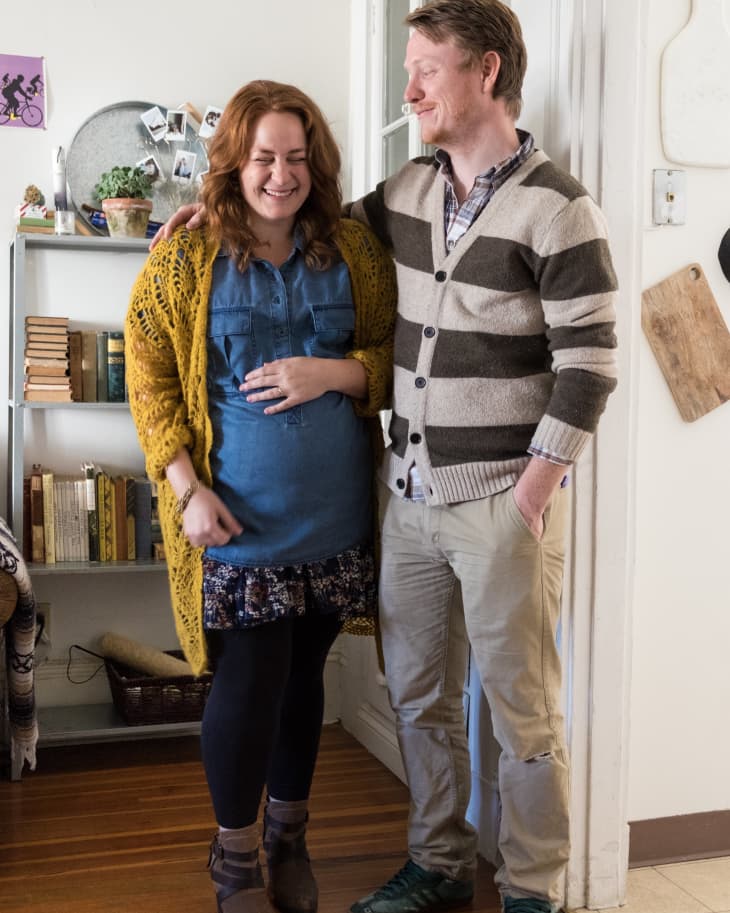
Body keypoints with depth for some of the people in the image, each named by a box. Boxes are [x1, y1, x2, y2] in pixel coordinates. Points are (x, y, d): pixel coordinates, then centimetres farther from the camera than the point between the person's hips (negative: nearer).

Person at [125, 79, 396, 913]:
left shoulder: (354, 251, 4)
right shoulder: (184, 258, -4)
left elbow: (393, 356, 7)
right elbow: (150, 381, -4)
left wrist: (331, 373, -14)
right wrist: (188, 490, -13)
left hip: (334, 509, 3)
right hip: (238, 514, -3)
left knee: (302, 673, 14)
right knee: (248, 681, 0)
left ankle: (288, 836, 35)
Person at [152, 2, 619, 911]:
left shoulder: (558, 210, -10)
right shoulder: (407, 190, 9)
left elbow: (587, 365, -12)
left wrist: (531, 493, -15)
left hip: (503, 501, -6)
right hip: (410, 492, 7)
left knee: (521, 707, 5)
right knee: (417, 694, 16)